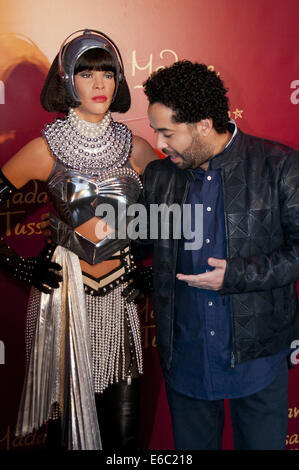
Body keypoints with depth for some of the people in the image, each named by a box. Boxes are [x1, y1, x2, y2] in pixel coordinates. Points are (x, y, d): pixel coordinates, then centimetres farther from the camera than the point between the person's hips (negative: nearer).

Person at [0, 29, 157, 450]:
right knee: (68, 419, 10)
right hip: (65, 298, -2)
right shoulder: (46, 149, -5)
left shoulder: (133, 147, 2)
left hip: (120, 298, 3)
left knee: (125, 430, 10)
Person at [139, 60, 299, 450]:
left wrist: (238, 274, -17)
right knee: (191, 445, 19)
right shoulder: (159, 176, 2)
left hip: (257, 356, -3)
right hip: (185, 358, 3)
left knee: (262, 443, 14)